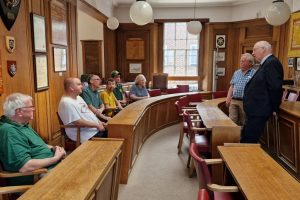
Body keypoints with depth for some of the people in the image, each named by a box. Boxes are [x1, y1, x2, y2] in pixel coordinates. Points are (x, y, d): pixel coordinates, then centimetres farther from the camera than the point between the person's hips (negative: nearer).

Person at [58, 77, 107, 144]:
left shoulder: (78, 97, 13)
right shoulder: (66, 102, -18)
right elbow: (78, 122, -22)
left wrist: (99, 122, 7)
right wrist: (97, 125, -17)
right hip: (86, 135, -10)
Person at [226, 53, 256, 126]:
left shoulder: (254, 74, -4)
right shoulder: (236, 73, 14)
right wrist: (228, 98, 6)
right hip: (234, 101, 4)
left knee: (244, 123, 6)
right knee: (232, 121, 1)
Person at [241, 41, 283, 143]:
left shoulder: (272, 63, -14)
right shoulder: (266, 63, 16)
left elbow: (275, 87, -21)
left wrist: (274, 109, -12)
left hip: (258, 112, -10)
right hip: (255, 111, 10)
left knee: (249, 141, -4)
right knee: (245, 139, 17)